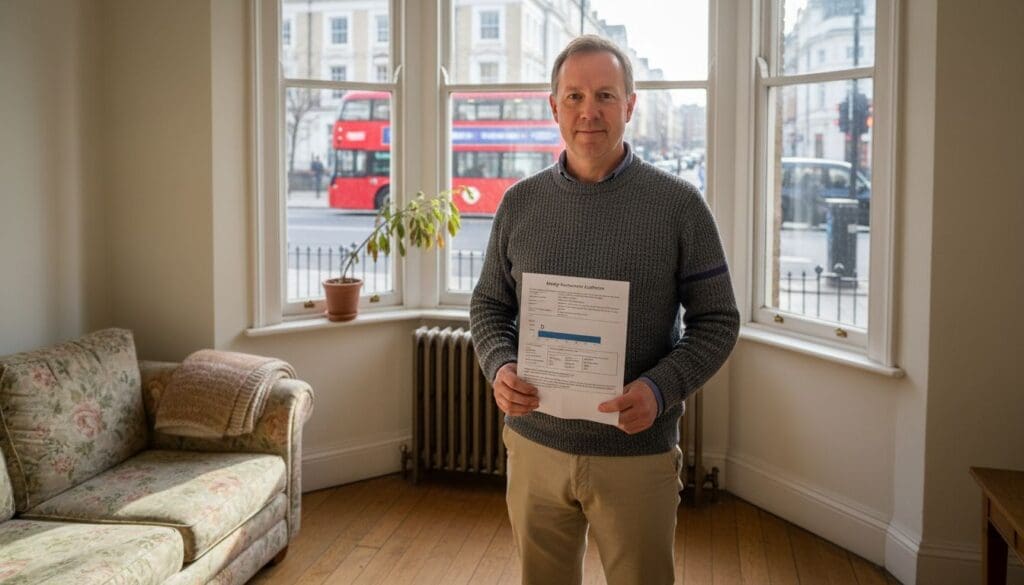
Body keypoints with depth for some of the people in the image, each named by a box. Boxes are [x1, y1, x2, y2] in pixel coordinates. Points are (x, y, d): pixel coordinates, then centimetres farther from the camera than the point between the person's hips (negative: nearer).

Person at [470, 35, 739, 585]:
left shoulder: (679, 204, -6)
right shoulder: (519, 203, 2)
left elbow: (717, 319, -3)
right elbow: (489, 305, 10)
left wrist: (660, 388, -20)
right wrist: (499, 366, -11)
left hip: (638, 453, -2)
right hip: (534, 445, 3)